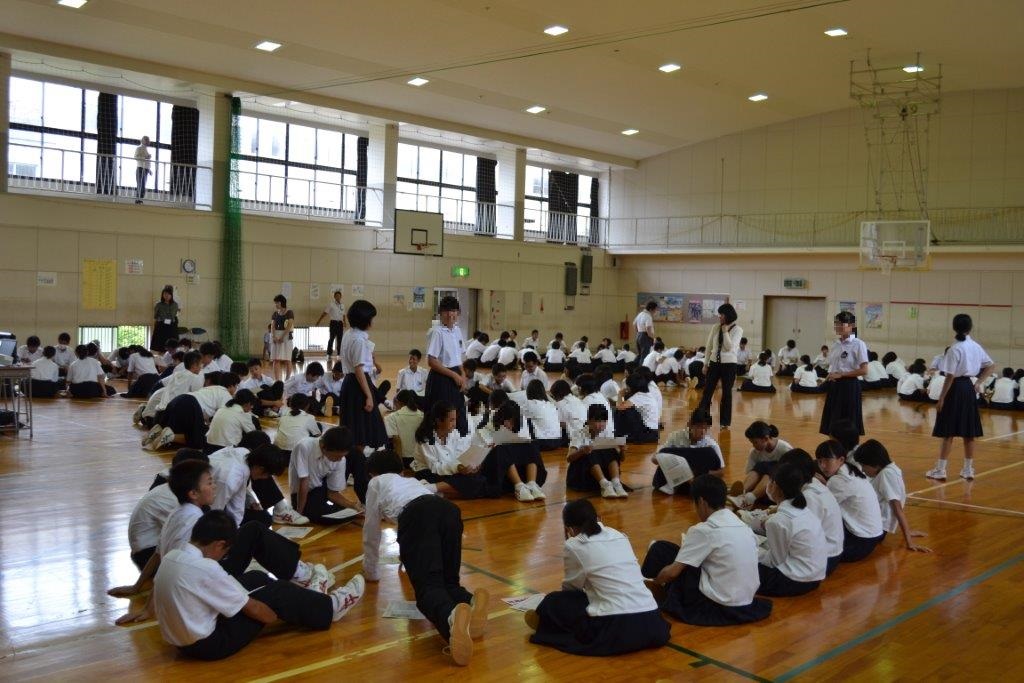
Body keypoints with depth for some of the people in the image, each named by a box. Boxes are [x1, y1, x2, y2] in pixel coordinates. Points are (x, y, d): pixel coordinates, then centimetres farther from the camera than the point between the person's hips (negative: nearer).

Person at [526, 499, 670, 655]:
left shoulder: (574, 546, 2)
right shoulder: (618, 535, 18)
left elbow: (571, 587, 15)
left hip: (616, 628, -5)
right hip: (652, 625, 6)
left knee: (553, 603, 15)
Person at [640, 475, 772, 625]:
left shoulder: (704, 530, -15)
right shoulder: (743, 526, 6)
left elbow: (672, 572, -12)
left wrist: (654, 582, 10)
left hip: (718, 605, -8)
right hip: (746, 605, 8)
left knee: (661, 549, 2)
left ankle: (666, 598, 23)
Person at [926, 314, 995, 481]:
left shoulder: (955, 348, -15)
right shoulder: (976, 346, 6)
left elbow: (950, 376, -17)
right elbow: (991, 366, 17)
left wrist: (941, 398, -13)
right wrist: (978, 383, 15)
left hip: (956, 389, -6)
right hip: (970, 388, 6)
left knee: (948, 432, -3)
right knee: (969, 433, 11)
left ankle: (940, 470, 1)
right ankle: (968, 470, 18)